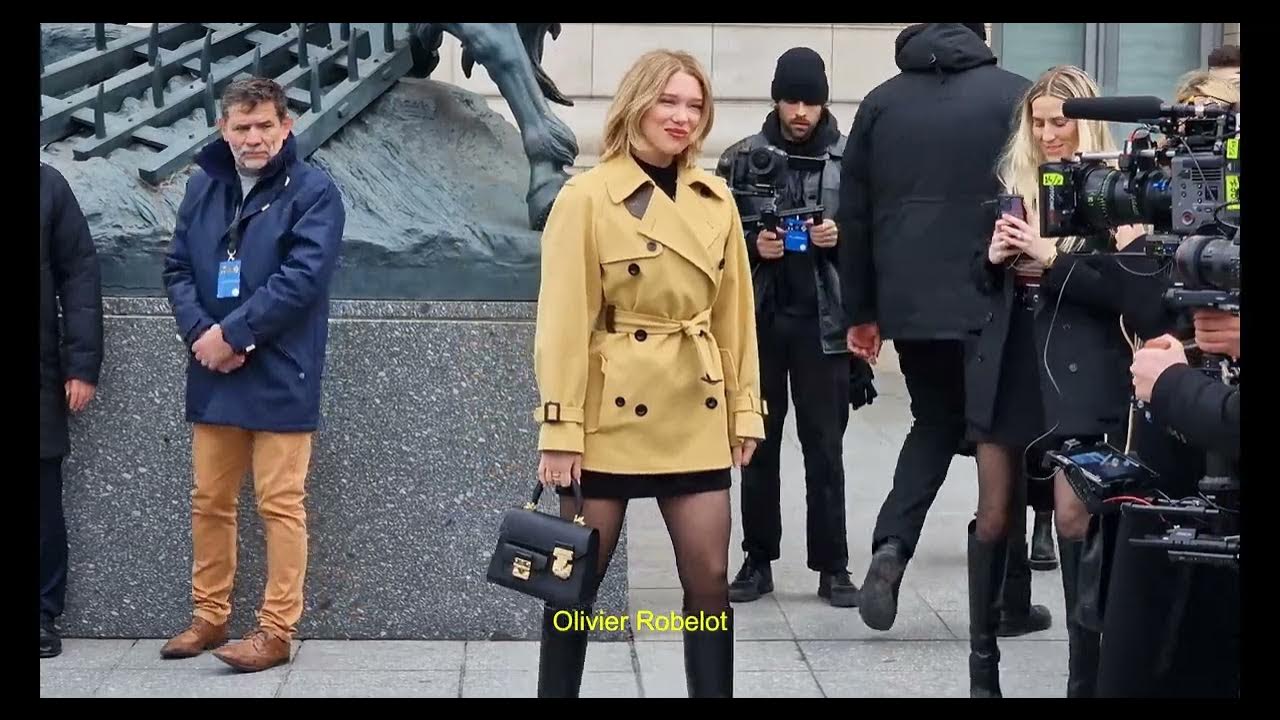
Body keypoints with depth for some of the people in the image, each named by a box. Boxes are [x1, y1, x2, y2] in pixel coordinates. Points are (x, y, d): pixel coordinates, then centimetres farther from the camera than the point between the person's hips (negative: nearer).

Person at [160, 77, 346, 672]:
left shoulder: (313, 192, -7)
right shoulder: (203, 187, 10)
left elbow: (301, 277, -16)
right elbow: (177, 267, 8)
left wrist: (231, 334, -17)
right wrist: (201, 334, -9)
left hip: (278, 378, -5)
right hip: (212, 376, 6)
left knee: (280, 506, 0)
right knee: (210, 503, 13)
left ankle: (277, 631, 7)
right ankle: (209, 618, 26)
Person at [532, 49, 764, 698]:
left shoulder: (716, 199, 8)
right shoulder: (587, 196, -7)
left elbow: (735, 312, 12)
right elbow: (563, 320, -9)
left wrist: (745, 406, 7)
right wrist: (561, 428, -12)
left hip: (696, 416, 4)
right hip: (612, 414, -4)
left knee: (709, 580, 4)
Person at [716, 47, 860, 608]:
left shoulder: (849, 160, 1)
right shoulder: (741, 158, 3)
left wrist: (841, 238, -14)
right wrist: (752, 246, -13)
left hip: (823, 322, -1)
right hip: (759, 319, 1)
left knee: (825, 446, 3)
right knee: (759, 444, 9)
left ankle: (833, 567, 10)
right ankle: (758, 561, 18)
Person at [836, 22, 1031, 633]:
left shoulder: (880, 102, 7)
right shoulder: (1014, 95, -2)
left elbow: (854, 215, 7)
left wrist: (861, 312, 13)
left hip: (910, 303, 3)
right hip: (994, 302, -3)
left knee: (934, 423, 20)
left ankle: (891, 545, -2)